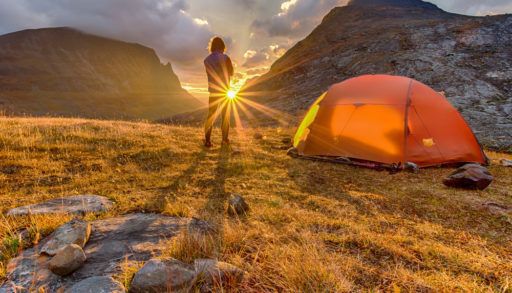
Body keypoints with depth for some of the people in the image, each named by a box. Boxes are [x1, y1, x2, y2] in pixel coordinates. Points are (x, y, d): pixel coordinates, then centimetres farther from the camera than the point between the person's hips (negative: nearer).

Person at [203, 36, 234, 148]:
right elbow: (231, 73, 1)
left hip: (213, 91, 2)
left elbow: (208, 74, 10)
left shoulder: (207, 60, 0)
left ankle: (207, 140, 5)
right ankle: (225, 139, 10)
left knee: (211, 115, 8)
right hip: (224, 90, -2)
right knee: (225, 115, 10)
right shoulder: (225, 58, -11)